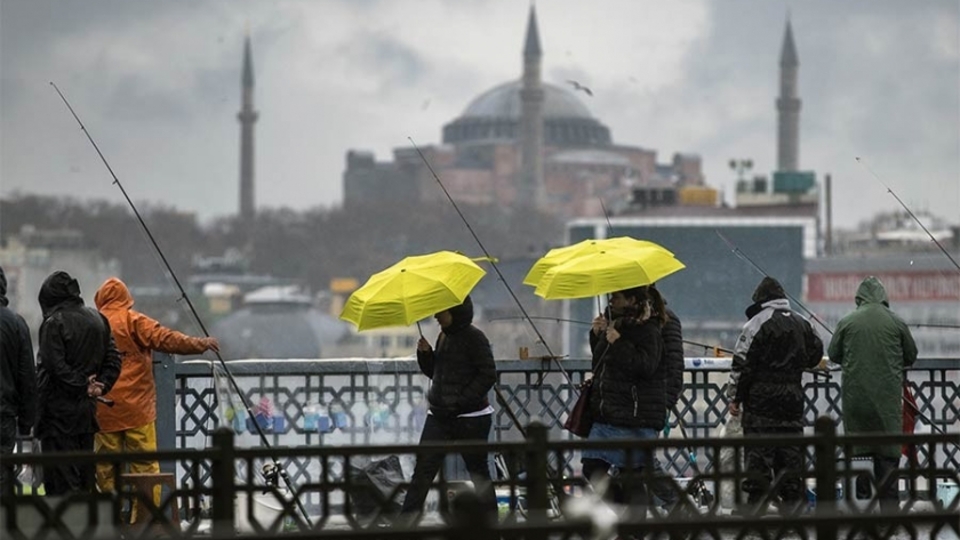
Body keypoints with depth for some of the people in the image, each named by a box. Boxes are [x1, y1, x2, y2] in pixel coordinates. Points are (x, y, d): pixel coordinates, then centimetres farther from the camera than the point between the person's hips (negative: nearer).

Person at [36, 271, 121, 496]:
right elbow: (113, 361, 11)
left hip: (58, 411, -7)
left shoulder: (54, 323, -12)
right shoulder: (97, 320, 11)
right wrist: (100, 386, 1)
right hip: (86, 410, 7)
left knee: (60, 479, -6)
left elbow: (55, 366, -19)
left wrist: (83, 385, -10)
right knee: (84, 475, 13)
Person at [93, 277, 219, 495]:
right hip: (136, 409, -3)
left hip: (104, 412, 3)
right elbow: (165, 339, -12)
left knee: (106, 468, 7)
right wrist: (200, 344, -6)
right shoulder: (133, 321, -4)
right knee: (145, 466, -2)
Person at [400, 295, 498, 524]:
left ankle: (490, 522, 15)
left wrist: (461, 402, -20)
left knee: (478, 471, 4)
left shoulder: (473, 337, -11)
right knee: (423, 468, -1)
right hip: (439, 415, 7)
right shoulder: (443, 336, 11)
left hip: (471, 417, -7)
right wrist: (425, 353, 1)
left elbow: (488, 375, -15)